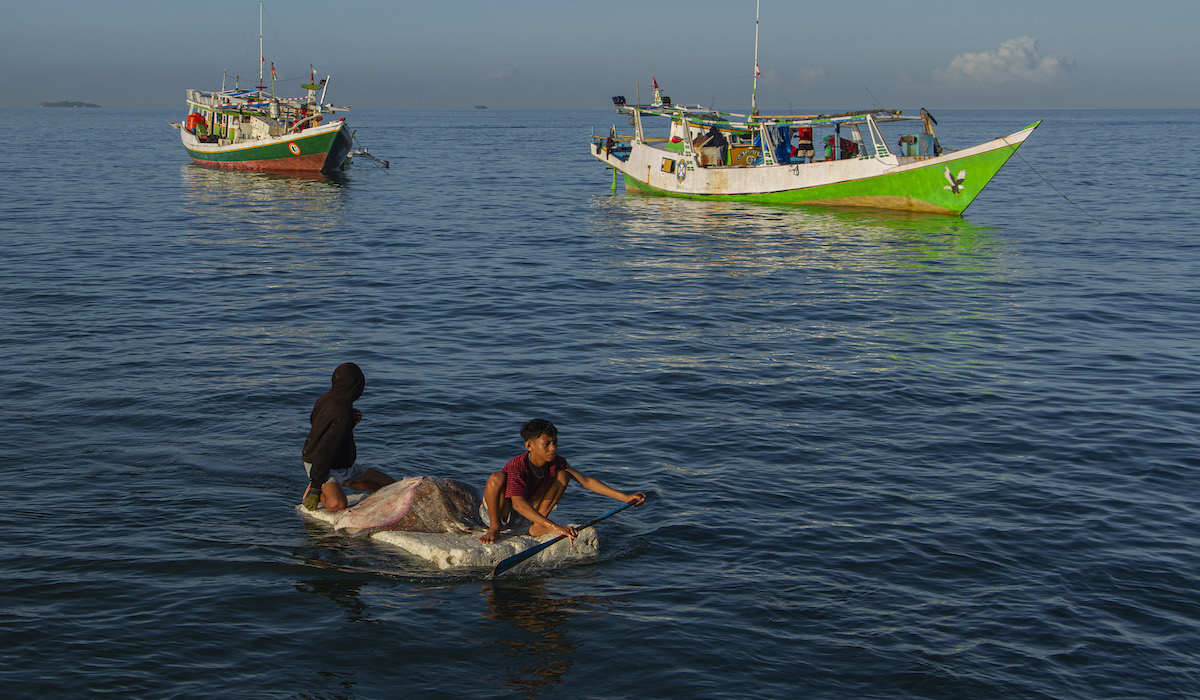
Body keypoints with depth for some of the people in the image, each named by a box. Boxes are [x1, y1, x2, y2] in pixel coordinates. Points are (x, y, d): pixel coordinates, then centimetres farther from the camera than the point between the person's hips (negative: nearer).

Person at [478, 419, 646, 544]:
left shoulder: (556, 462, -11)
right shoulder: (517, 467, -32)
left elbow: (585, 481, -9)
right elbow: (518, 503, -46)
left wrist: (625, 497, -16)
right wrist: (554, 527, -58)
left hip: (527, 514, 7)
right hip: (495, 512, -6)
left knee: (562, 475, -7)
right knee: (497, 477, -37)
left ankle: (536, 527, -8)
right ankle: (494, 527, -16)